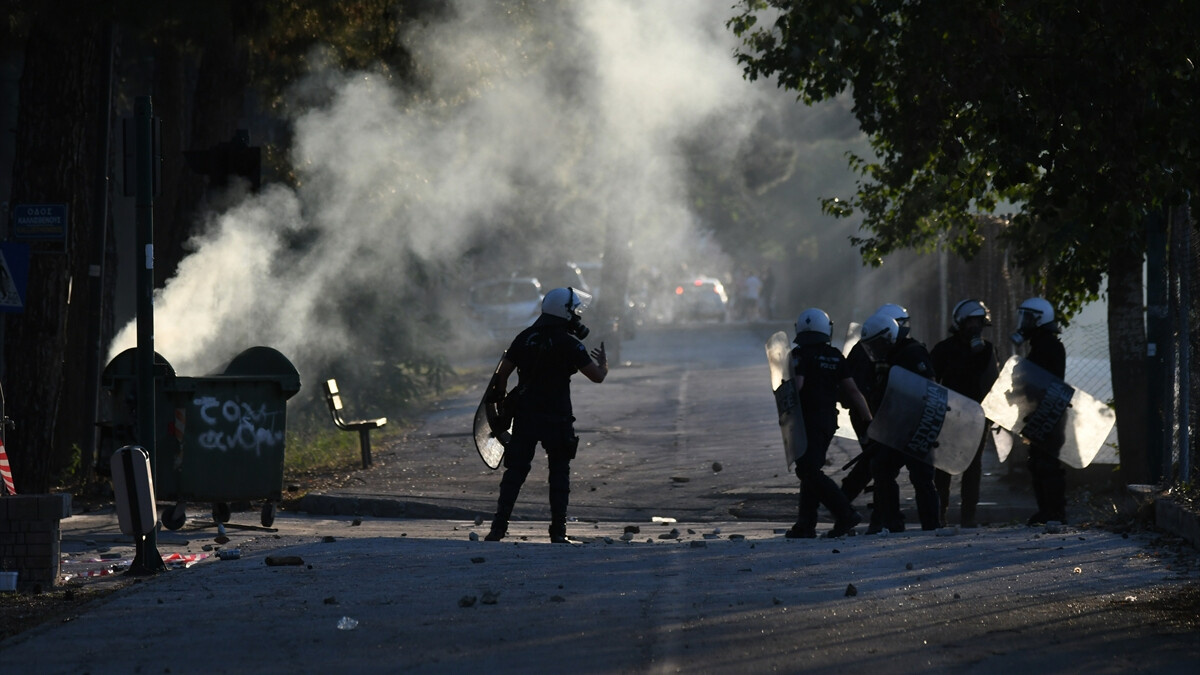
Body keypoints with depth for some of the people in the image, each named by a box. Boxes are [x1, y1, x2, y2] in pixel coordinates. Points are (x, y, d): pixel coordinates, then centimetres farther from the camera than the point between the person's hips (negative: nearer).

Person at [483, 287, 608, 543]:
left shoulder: (525, 337, 5)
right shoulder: (569, 344, -9)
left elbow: (502, 373, 5)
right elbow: (597, 376, -6)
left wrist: (502, 402, 17)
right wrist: (603, 362, 17)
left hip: (525, 415, 3)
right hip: (556, 419, -3)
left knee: (515, 471, 6)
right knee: (559, 474, 8)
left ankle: (498, 527, -1)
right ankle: (558, 530, 6)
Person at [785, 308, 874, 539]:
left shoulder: (800, 355, -10)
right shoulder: (835, 357, 8)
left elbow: (796, 386, -21)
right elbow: (852, 391, 7)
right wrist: (869, 420, 11)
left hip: (809, 420, -7)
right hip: (829, 420, 7)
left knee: (809, 471, -8)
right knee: (810, 470, 14)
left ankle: (845, 514, -18)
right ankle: (806, 524, 13)